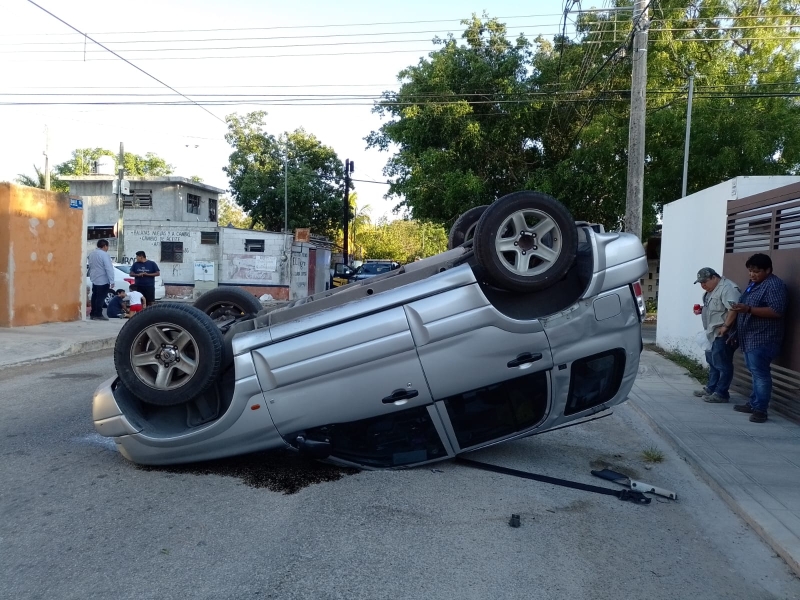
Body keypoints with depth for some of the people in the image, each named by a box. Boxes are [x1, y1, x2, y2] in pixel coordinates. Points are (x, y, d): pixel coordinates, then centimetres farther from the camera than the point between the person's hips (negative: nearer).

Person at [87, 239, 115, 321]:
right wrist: (111, 281, -19)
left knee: (95, 296, 13)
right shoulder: (104, 254, -17)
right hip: (103, 280, -9)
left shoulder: (91, 253, 10)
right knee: (101, 297, -6)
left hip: (94, 279, 9)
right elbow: (109, 268, -20)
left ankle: (92, 314, 17)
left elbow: (90, 266, 19)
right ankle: (98, 315, -6)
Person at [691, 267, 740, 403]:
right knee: (712, 362, 17)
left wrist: (725, 326, -28)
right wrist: (702, 309, 9)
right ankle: (711, 388, 26)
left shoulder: (727, 288, -18)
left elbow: (733, 309, -28)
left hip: (723, 334, -11)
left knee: (722, 364, -5)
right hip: (713, 333, 11)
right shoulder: (711, 290, 16)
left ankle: (721, 393, 0)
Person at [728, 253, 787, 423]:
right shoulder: (753, 284, 19)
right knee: (755, 373, 14)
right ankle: (753, 403, 20)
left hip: (762, 339, -10)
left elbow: (777, 311, -23)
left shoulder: (774, 285, -12)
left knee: (760, 374, -9)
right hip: (750, 338, 10)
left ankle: (760, 409, -7)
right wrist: (739, 309, 16)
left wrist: (748, 309, -27)